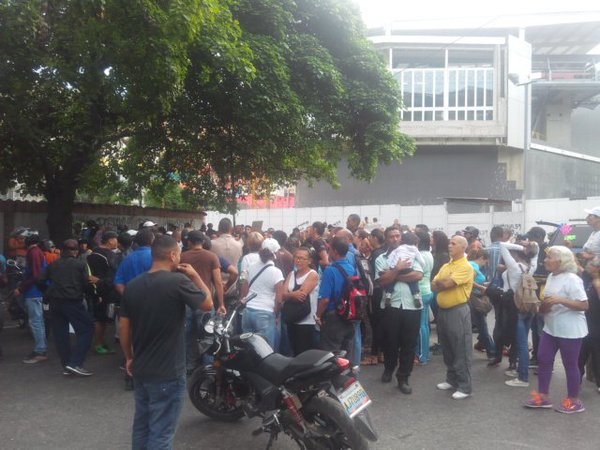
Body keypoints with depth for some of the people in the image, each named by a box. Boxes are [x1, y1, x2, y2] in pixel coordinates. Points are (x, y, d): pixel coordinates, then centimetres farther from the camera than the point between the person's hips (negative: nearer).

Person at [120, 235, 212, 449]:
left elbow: (124, 327, 6)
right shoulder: (178, 281, -19)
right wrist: (195, 276, 5)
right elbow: (208, 304, -5)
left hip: (140, 370, 7)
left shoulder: (132, 285, 0)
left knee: (141, 426, 21)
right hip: (168, 373, -7)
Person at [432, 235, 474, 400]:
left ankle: (465, 387, 9)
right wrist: (444, 283, -13)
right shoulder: (445, 266, 14)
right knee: (447, 349, 17)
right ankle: (452, 379, 30)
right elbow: (434, 286, 6)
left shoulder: (465, 267, -13)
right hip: (443, 310, 8)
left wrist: (440, 282, -1)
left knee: (461, 351, -1)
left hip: (458, 311, -8)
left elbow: (446, 284, -22)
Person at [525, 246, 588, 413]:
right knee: (543, 360, 8)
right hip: (550, 328, 8)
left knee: (570, 364, 4)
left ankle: (574, 401, 20)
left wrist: (560, 300, -30)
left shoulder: (571, 279, -18)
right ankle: (543, 396, 19)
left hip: (570, 331, -8)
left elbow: (584, 305, -21)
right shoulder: (551, 277, 8)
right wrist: (543, 305, -1)